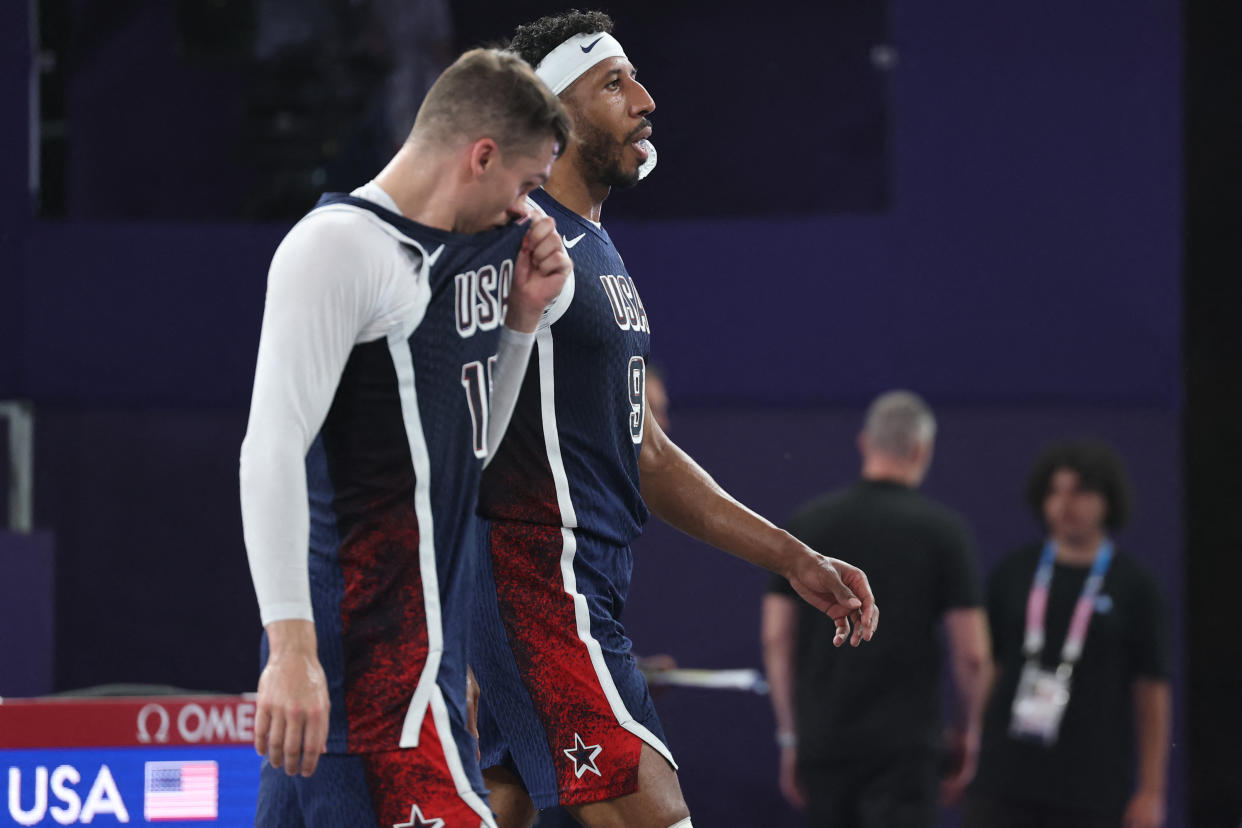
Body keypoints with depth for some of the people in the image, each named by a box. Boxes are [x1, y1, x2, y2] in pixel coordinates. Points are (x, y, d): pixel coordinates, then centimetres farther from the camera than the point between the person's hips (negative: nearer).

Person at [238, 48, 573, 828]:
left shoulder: (439, 255, 20)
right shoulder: (340, 245, -10)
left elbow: (463, 454, 29)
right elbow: (273, 450, -18)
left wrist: (520, 320, 15)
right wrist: (292, 646, -25)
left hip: (417, 637, 9)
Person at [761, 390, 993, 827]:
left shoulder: (808, 521, 7)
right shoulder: (943, 529, -3)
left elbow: (776, 639, 5)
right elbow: (972, 654, -5)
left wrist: (790, 736, 11)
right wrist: (967, 732, 9)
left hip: (822, 741, 4)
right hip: (902, 746, -4)